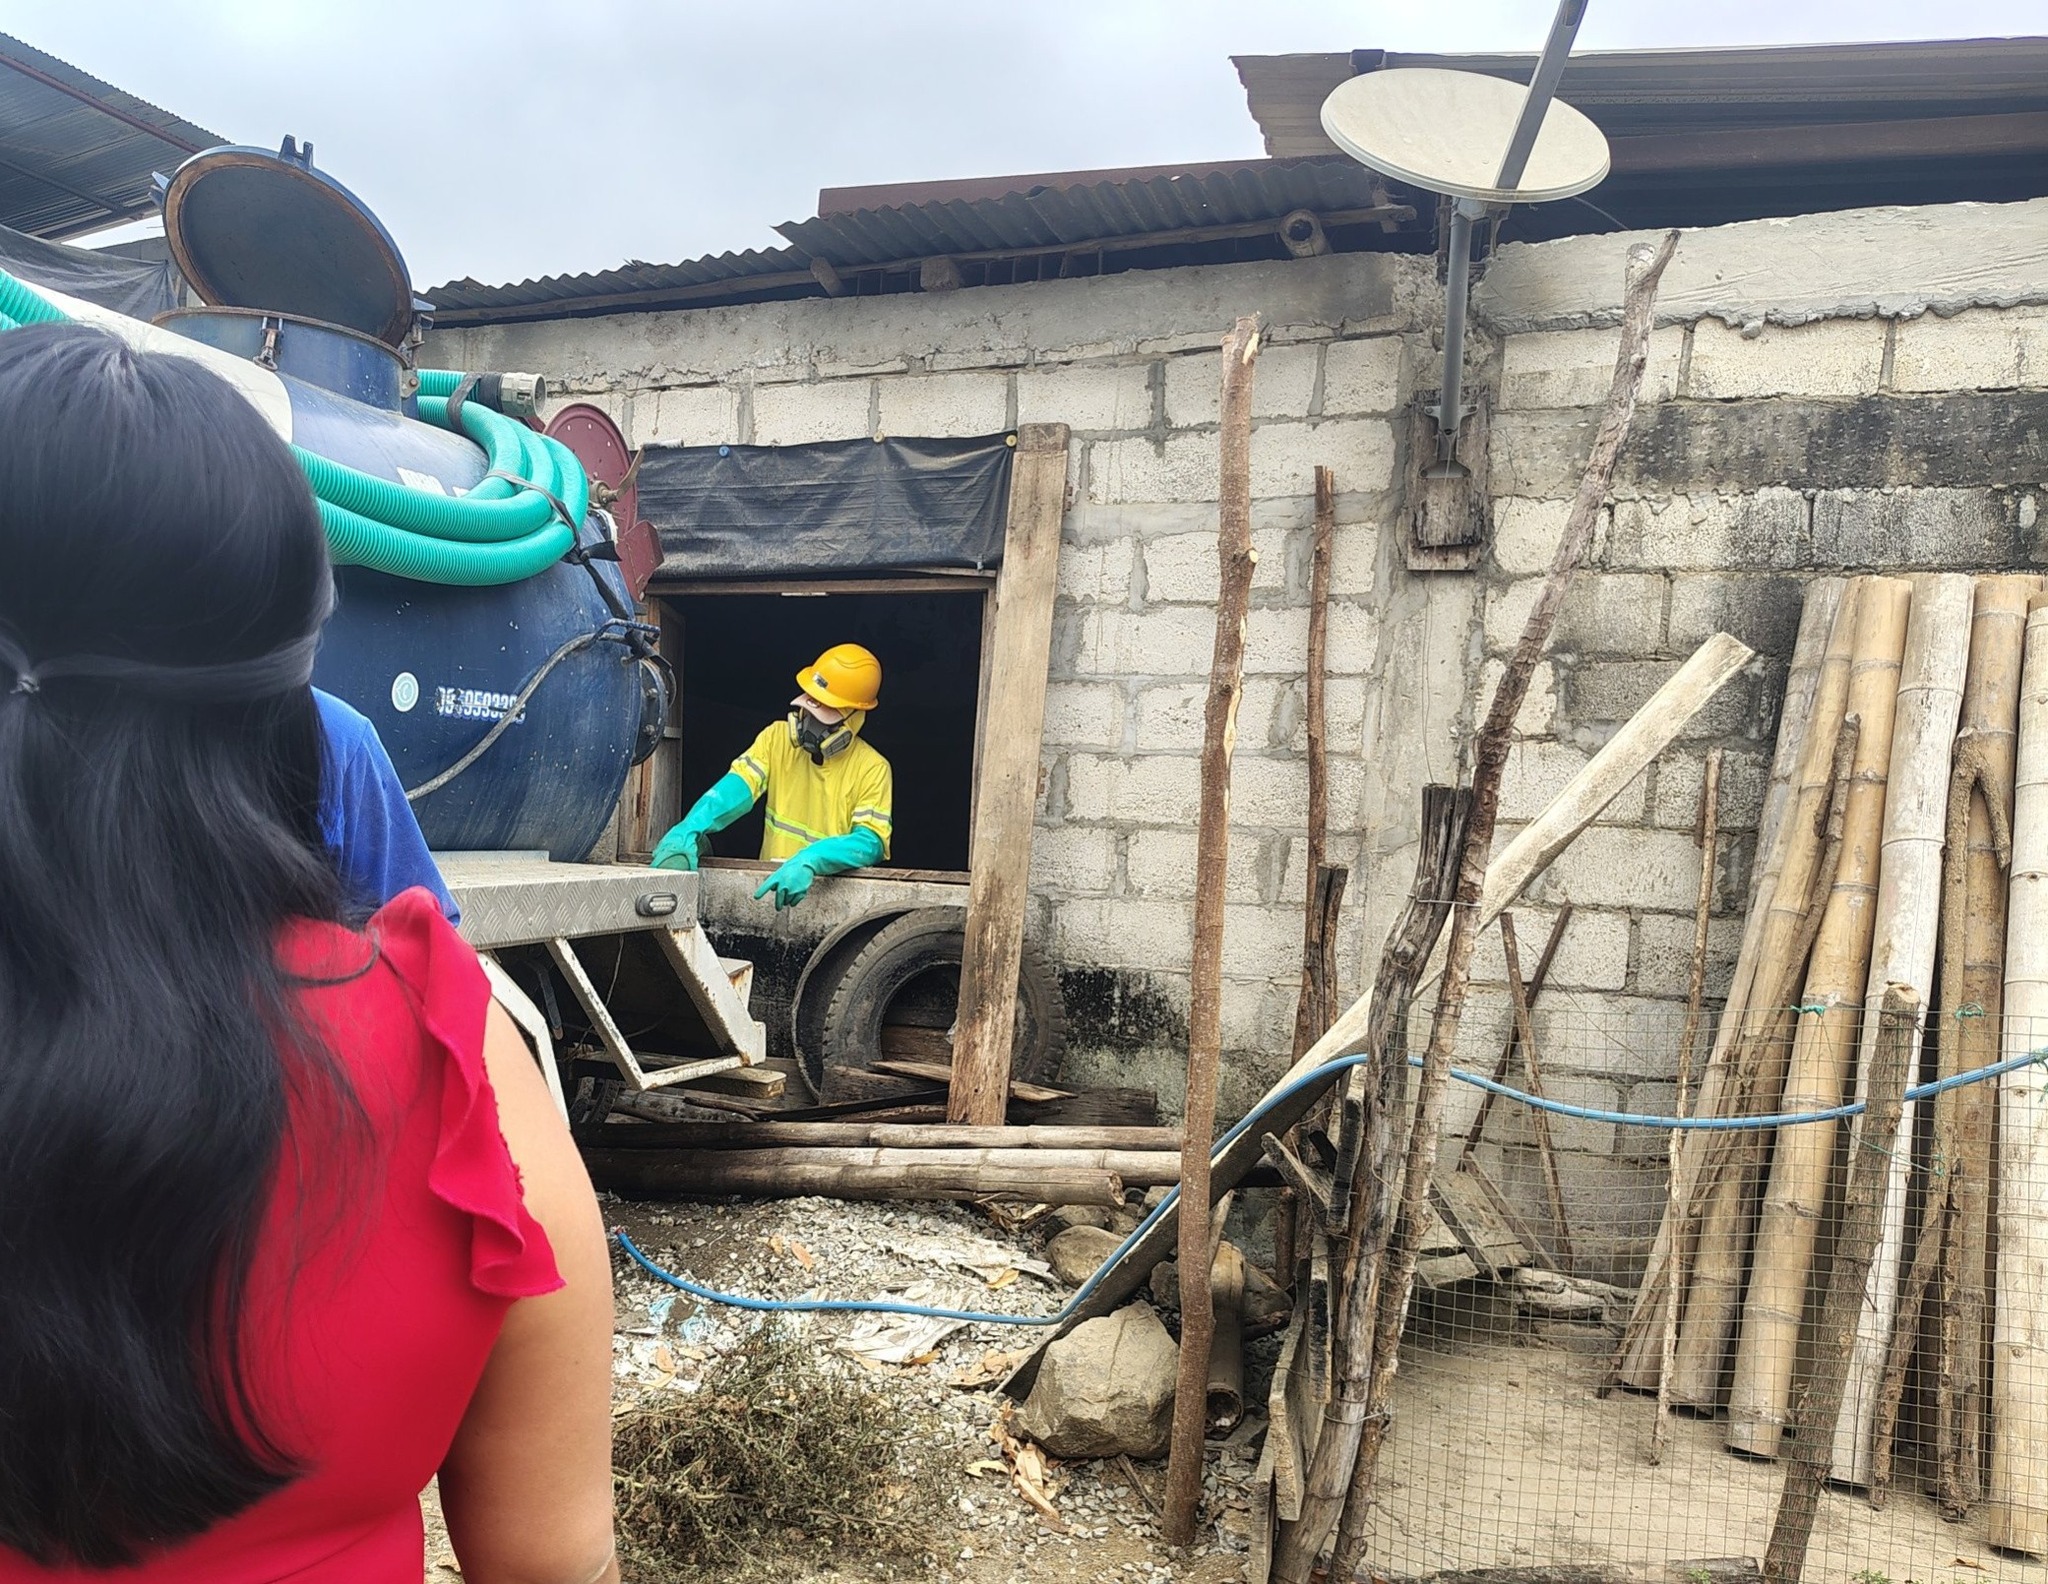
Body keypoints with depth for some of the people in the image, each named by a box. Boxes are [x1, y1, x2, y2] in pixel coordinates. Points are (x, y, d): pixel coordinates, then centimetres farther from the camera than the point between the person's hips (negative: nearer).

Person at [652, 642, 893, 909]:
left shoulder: (873, 768, -5)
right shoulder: (777, 738, 4)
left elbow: (872, 842, -16)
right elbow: (736, 787, -10)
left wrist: (810, 860, -33)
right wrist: (687, 832, -27)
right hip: (771, 883, 3)